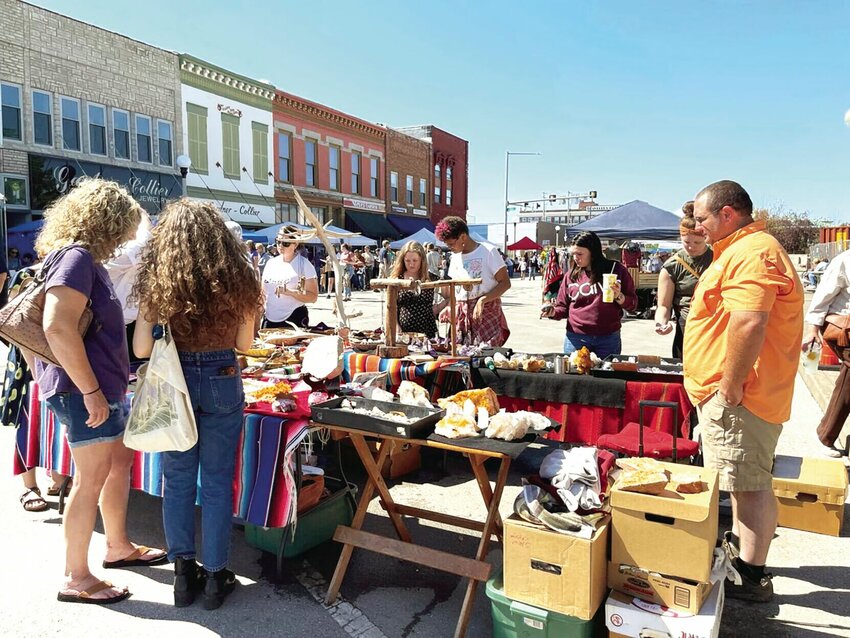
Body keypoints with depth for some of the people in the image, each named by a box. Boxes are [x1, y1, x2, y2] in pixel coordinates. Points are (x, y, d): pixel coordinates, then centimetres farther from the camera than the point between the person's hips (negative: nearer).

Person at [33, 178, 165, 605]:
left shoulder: (86, 259, 14)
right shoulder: (76, 257, -17)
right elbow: (58, 328, -29)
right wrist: (90, 391, -25)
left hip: (104, 387, 10)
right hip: (83, 390, -10)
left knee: (120, 463, 18)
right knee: (92, 479, -1)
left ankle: (118, 547, 34)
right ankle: (75, 579, 13)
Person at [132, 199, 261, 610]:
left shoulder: (156, 282, -6)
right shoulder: (237, 280, -6)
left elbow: (141, 349, -6)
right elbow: (245, 343, 1)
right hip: (222, 381, 0)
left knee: (178, 480, 15)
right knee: (217, 482, 11)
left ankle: (184, 573, 26)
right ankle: (215, 577, 22)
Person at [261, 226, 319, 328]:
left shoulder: (304, 265, -6)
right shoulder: (271, 263, 9)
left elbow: (313, 297, -11)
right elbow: (263, 293, 16)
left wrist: (289, 292, -22)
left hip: (294, 320, -4)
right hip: (269, 320, 5)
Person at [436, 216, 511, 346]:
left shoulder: (488, 252, -6)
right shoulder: (455, 257, 14)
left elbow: (505, 283, -9)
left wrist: (482, 300, -21)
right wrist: (449, 307, 5)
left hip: (486, 312, -5)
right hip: (461, 315, 6)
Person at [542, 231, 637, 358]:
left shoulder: (616, 270, 0)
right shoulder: (571, 275, 4)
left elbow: (632, 304, 3)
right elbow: (563, 307, 10)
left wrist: (618, 296, -15)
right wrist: (553, 312, -10)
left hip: (609, 339, -1)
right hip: (576, 338, 1)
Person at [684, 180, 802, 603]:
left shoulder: (752, 252, -19)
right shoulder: (742, 249, 18)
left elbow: (749, 322, -31)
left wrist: (731, 384, -24)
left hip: (738, 395, -11)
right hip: (726, 390, 11)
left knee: (750, 482, 0)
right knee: (743, 479, 21)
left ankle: (753, 577, 12)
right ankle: (740, 546, 37)